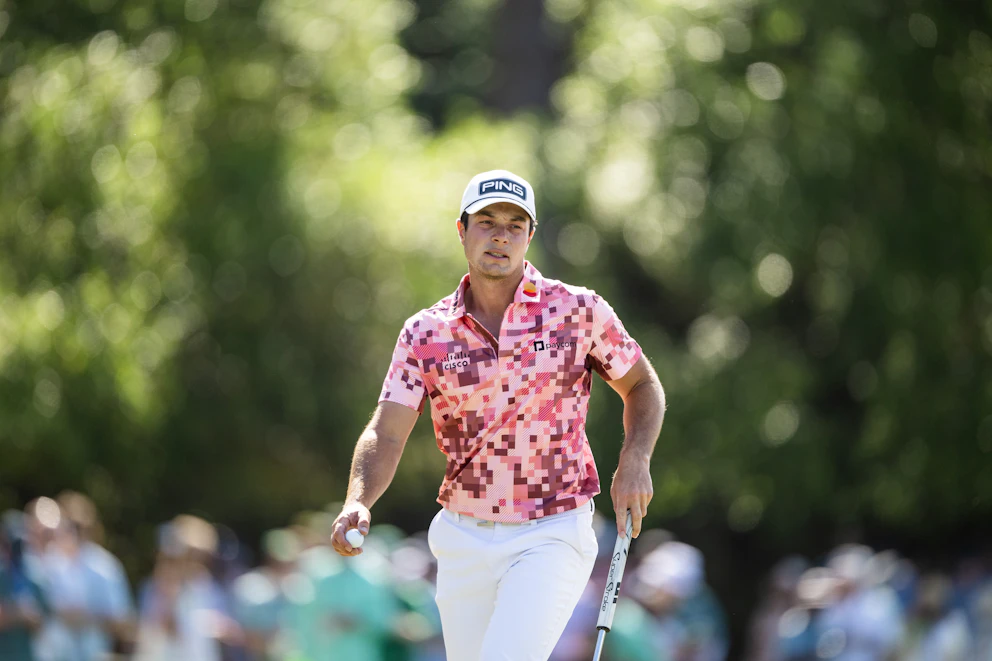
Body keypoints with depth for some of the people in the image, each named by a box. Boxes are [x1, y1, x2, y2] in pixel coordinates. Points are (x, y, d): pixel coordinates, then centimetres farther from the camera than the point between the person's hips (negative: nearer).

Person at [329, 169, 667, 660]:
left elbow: (642, 388, 11)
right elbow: (386, 433, -8)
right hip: (463, 541, 3)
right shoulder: (426, 333, 1)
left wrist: (634, 462, -8)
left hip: (552, 536, -3)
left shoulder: (579, 311, -3)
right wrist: (356, 504, -27)